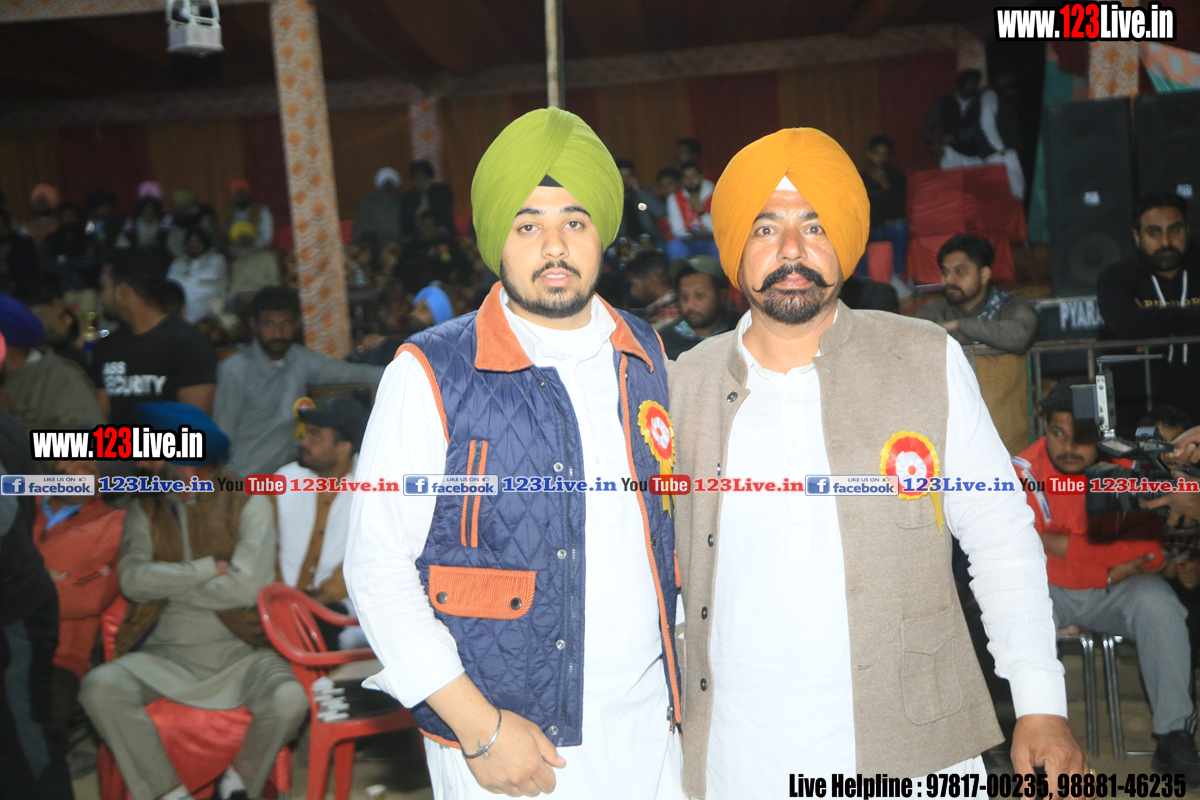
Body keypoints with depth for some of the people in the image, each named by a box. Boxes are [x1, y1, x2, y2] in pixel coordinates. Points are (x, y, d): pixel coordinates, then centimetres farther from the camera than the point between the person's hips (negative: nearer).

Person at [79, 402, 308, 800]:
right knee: (99, 686, -26)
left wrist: (166, 581, -5)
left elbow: (246, 587, -15)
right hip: (166, 656, 3)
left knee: (288, 700, -30)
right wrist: (208, 568, -12)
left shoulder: (249, 503, -2)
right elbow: (133, 580, -7)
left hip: (240, 652, -3)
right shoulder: (145, 510, 10)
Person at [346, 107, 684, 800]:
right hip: (502, 740, -4)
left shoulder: (647, 357, 3)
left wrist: (681, 675, 10)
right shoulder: (431, 374, -12)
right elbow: (377, 568, -12)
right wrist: (479, 726, -15)